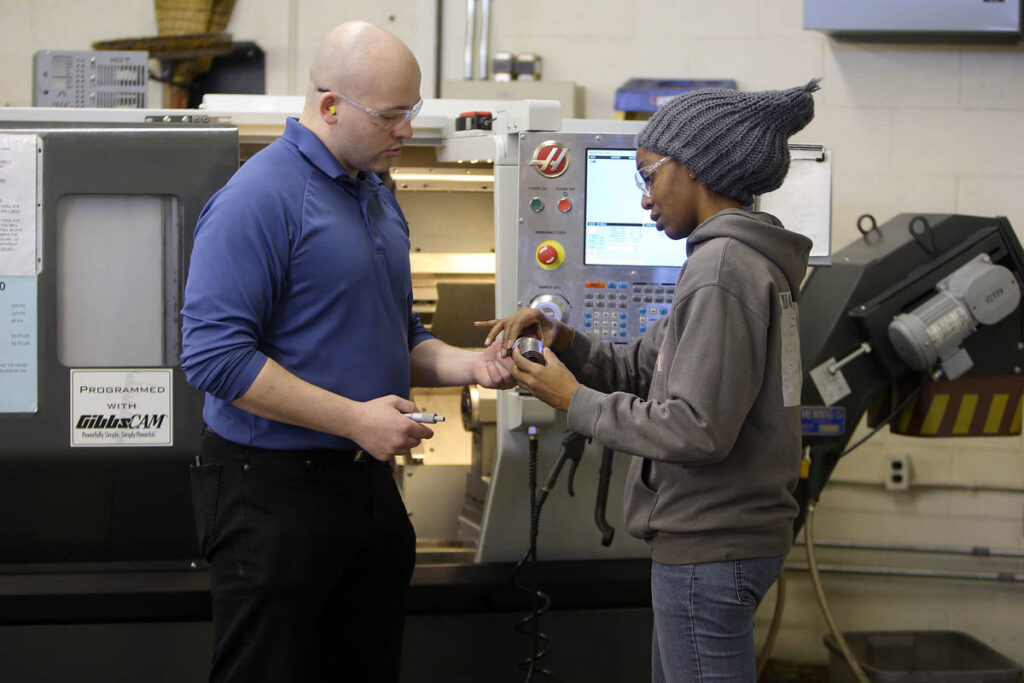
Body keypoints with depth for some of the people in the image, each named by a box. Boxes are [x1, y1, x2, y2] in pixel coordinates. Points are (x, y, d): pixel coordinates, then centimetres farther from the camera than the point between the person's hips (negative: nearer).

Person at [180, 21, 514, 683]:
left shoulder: (377, 197, 14)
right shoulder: (261, 196, -15)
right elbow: (215, 356, -22)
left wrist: (468, 365, 2)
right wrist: (355, 418, -22)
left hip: (369, 480, 9)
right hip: (274, 492, -8)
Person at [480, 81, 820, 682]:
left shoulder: (722, 266, -18)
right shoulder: (751, 260, 14)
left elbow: (697, 430, -23)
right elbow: (643, 368, 16)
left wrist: (577, 402, -13)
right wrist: (564, 342, 0)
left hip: (710, 550, -10)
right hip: (710, 538, 10)